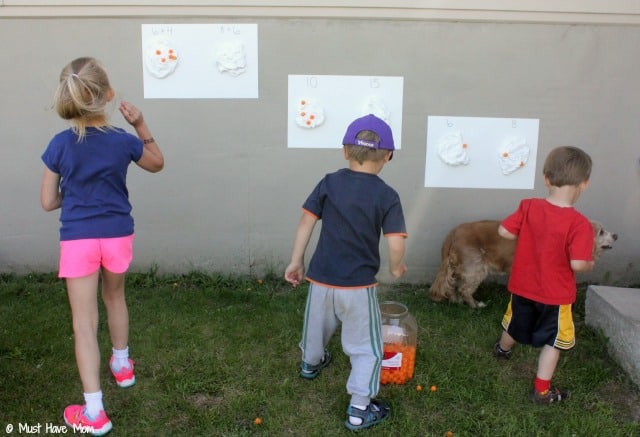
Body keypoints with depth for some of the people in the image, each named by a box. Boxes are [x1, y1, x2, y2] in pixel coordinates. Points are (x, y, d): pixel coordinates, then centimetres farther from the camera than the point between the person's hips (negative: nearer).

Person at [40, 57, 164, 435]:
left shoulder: (60, 145, -9)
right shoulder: (124, 141, -8)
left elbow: (48, 202, -2)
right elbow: (157, 164, 13)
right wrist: (141, 125, 5)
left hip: (78, 239, -2)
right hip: (118, 234, 2)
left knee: (84, 321, 2)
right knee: (115, 297, 27)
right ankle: (122, 365, 46)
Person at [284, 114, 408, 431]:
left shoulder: (329, 184, -3)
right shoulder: (387, 196, -11)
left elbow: (306, 222, -2)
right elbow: (396, 244, -17)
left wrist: (296, 262, 7)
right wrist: (396, 268, 4)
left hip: (321, 277, 4)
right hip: (358, 284, -4)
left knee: (317, 324, 31)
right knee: (366, 347, 13)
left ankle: (310, 363, 58)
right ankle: (359, 409, 18)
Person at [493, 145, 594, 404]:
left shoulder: (529, 207, -13)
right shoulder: (579, 223, -24)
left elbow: (504, 231, -7)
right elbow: (577, 264, -25)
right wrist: (590, 264, -3)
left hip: (522, 287, 5)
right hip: (555, 295, -5)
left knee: (515, 324, 30)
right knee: (552, 341, 13)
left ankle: (503, 349, 58)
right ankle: (542, 391, 19)